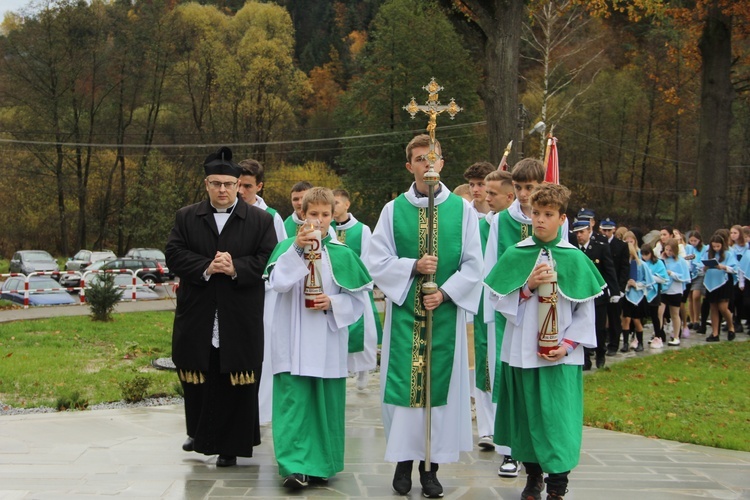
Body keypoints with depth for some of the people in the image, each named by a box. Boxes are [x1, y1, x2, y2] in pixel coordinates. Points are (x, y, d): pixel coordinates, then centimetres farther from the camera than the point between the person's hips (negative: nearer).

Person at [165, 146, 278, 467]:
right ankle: (201, 433, 30)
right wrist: (205, 268, -17)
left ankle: (230, 445, 11)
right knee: (197, 381, 9)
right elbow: (173, 255, -2)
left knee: (236, 384, 2)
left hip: (240, 320, -2)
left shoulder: (260, 220, 4)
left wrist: (236, 268, -18)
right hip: (198, 317, 2)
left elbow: (268, 260, -4)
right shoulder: (186, 218, 9)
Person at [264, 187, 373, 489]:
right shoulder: (288, 247, 2)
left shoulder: (341, 254, 4)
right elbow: (278, 283, -15)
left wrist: (333, 303, -11)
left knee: (325, 403, 6)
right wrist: (297, 248, -22)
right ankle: (295, 466, -8)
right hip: (294, 342, -1)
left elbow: (359, 298, 6)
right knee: (294, 401, -8)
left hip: (328, 342, 2)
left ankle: (320, 464, 17)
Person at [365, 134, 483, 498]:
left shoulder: (462, 209, 4)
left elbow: (473, 265, 2)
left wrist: (446, 293, -11)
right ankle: (403, 460, 9)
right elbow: (376, 261, 1)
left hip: (446, 312, 0)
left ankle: (431, 464, 9)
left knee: (439, 383, 1)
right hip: (404, 311, 0)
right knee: (403, 382, -1)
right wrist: (413, 267, -13)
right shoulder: (393, 210, 4)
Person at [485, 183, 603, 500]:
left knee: (558, 417, -5)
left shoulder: (575, 259, 0)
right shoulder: (515, 255, 2)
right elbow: (497, 299, 1)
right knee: (527, 413, 9)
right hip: (522, 351, 2)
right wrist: (528, 287, -13)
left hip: (561, 355, -1)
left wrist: (568, 344, -8)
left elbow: (585, 310, 2)